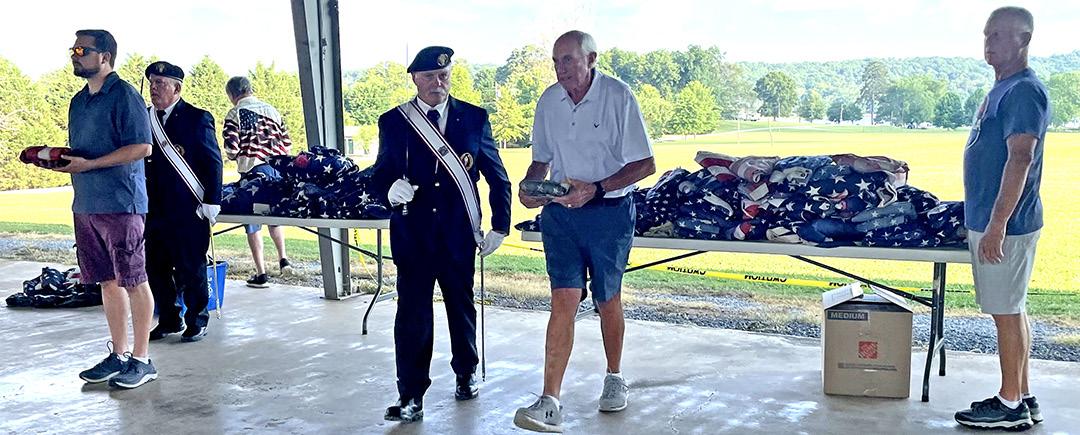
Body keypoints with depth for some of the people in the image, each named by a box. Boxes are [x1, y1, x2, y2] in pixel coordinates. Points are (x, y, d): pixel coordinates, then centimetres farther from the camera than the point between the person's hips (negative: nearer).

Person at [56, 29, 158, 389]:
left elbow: (141, 147, -16)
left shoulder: (124, 96, -8)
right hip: (86, 206, 8)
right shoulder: (78, 101, 18)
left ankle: (141, 360, 6)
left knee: (133, 282, -1)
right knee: (108, 282, 12)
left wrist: (88, 165, -18)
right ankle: (119, 355, 20)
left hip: (121, 204, -8)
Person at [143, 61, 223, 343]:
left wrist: (211, 203, -13)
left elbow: (213, 163, -7)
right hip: (154, 211, 6)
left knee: (190, 269, 2)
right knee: (156, 269, 12)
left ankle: (197, 321, 16)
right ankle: (169, 320, 25)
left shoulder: (197, 119, -6)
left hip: (187, 211, -6)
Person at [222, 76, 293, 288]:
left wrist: (235, 157, 11)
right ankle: (283, 258, 16)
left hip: (253, 170, -4)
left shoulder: (234, 114, -4)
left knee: (253, 222, 5)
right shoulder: (271, 110, 9)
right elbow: (287, 143, 9)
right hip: (278, 168, 4)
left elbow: (231, 149, -11)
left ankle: (261, 273, 6)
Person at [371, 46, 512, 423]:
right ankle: (411, 396, 7)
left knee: (462, 306, 16)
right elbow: (380, 172, 4)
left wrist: (500, 226, 1)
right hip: (412, 232, -1)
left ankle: (466, 373, 38)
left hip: (459, 232, 1)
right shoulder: (393, 122, 1)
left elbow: (498, 176, 5)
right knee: (412, 314, -1)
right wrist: (391, 186, -20)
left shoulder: (475, 118, 1)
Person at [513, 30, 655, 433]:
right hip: (560, 210, 3)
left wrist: (596, 188, -21)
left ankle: (615, 378, 35)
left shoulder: (617, 96, -10)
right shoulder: (549, 100, 4)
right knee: (564, 300, -8)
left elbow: (645, 164, -11)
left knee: (607, 299, 12)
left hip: (609, 211, -2)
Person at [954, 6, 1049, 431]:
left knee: (1007, 312, -2)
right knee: (1012, 310, 14)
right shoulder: (1002, 89, 15)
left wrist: (996, 225, -25)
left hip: (1003, 225, -10)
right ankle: (1021, 397, 24)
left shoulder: (1024, 91, -16)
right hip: (989, 219, 10)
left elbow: (1020, 160, -23)